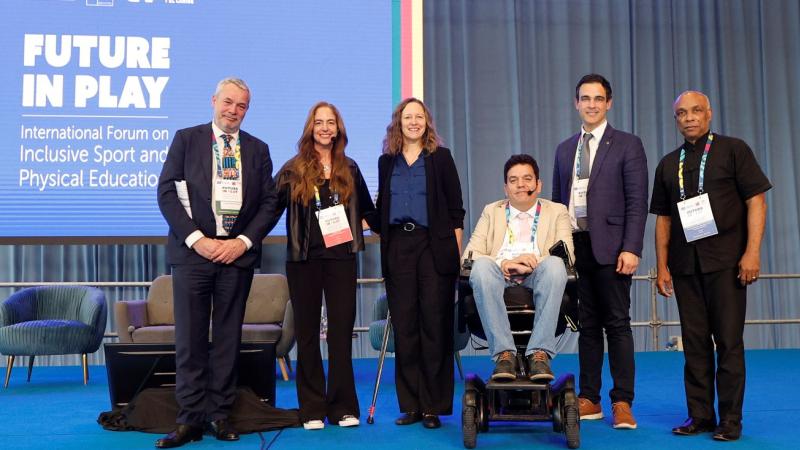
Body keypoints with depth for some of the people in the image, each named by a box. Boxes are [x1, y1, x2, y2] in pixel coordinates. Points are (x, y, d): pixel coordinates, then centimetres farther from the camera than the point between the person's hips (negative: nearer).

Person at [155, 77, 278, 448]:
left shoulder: (258, 149, 11)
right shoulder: (186, 139, 5)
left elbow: (269, 202, 7)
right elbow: (167, 193, -1)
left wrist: (243, 241, -7)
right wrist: (196, 238, -11)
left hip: (237, 252, 2)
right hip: (193, 251, -2)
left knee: (228, 337, 6)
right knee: (190, 338, -1)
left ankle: (220, 415, 15)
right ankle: (190, 418, 6)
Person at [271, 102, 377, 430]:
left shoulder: (349, 169, 10)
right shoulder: (294, 169, 2)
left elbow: (367, 209, 18)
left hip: (341, 258, 1)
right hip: (304, 259, -1)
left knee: (341, 332, 2)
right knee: (307, 333, 5)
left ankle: (343, 407, 10)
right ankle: (312, 409, 12)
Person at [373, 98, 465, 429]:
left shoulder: (441, 157, 6)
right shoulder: (387, 161, 15)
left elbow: (455, 209, 2)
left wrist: (456, 252, -4)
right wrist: (379, 232, 9)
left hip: (434, 247, -3)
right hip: (398, 247, 3)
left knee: (434, 324, -3)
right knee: (404, 325, 2)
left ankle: (433, 405, 5)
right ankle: (411, 404, 10)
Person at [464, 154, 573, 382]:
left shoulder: (557, 212, 20)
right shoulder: (491, 212, 22)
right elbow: (470, 255, 8)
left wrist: (533, 263, -15)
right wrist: (503, 264, -13)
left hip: (537, 278, 0)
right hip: (500, 277, 1)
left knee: (554, 264, -34)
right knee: (482, 265, -33)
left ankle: (539, 353, -34)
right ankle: (504, 353, -33)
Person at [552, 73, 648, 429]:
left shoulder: (627, 145, 1)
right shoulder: (565, 149, 16)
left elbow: (637, 202, -5)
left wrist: (631, 249, -14)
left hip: (609, 247, -4)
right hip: (573, 246, 4)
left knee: (617, 324, -1)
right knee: (587, 325, 9)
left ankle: (622, 402, 6)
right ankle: (589, 400, 16)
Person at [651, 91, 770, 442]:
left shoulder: (733, 150, 3)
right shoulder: (668, 164, 14)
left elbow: (756, 201, -3)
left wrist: (752, 252, -12)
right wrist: (662, 266, 8)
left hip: (726, 261, -3)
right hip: (684, 264, 4)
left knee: (728, 340, -2)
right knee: (694, 342, 6)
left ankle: (730, 419, 5)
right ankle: (700, 415, 14)